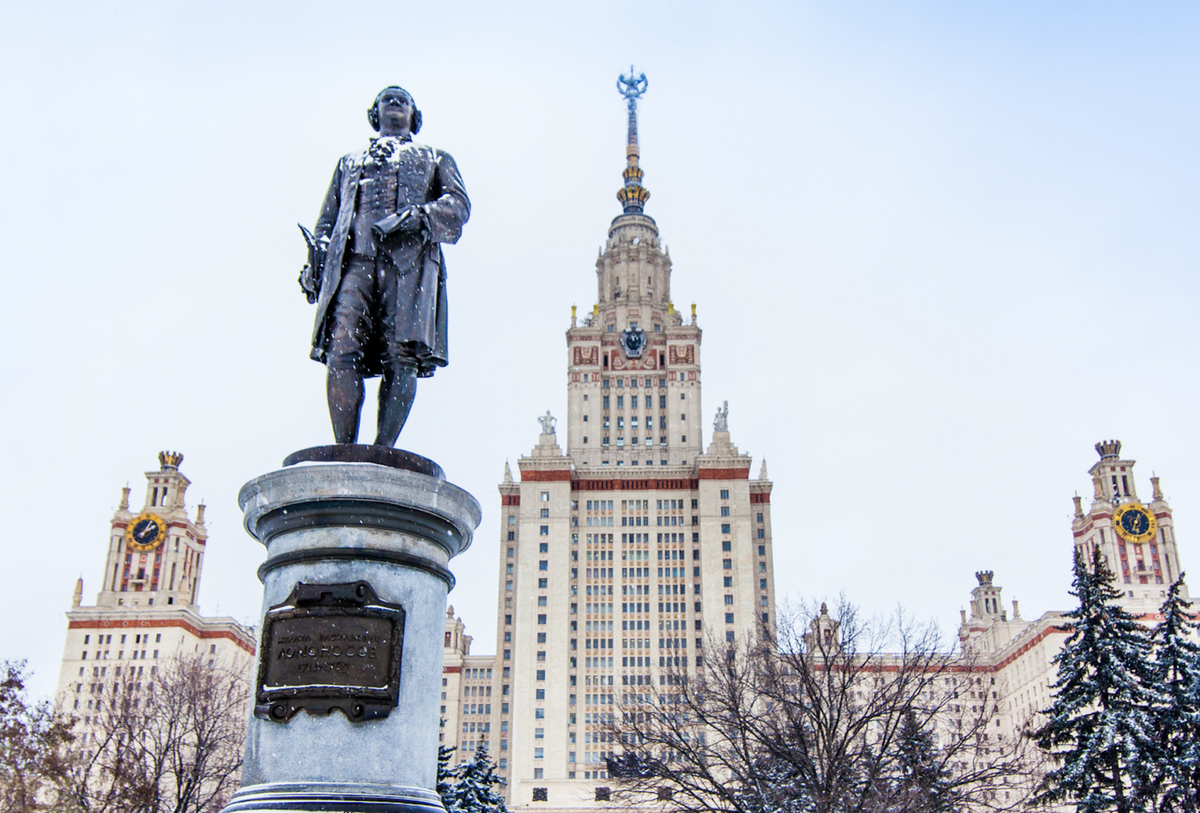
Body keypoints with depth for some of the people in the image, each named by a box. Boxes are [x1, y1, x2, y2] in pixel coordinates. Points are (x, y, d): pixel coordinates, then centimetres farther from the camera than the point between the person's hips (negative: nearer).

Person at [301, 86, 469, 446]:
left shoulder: (435, 159, 31)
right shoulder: (349, 162, 37)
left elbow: (459, 205, 12)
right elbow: (327, 219, 30)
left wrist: (419, 216, -9)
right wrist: (317, 257, 10)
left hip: (410, 259, -1)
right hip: (354, 259, 2)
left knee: (402, 358, -17)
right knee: (341, 353, -18)